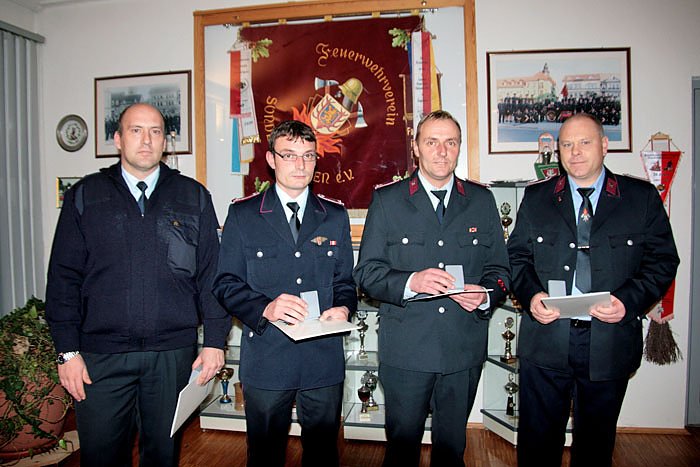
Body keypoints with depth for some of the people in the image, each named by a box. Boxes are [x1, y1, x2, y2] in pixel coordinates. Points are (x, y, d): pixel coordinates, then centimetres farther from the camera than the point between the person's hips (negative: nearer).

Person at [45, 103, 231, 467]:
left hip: (173, 354, 0)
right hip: (101, 355, 0)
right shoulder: (85, 195, 6)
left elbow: (211, 273, 3)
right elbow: (63, 277, 4)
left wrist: (214, 341, -2)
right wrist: (68, 350, -1)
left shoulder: (193, 197, 6)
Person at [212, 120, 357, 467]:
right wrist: (264, 308, -20)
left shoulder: (336, 216, 7)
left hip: (324, 359, 2)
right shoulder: (243, 214, 1)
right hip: (265, 359, -1)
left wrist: (343, 308, -11)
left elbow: (345, 281, 11)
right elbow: (225, 284, -2)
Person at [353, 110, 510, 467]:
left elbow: (499, 267, 9)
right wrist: (409, 282, -23)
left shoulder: (482, 200, 7)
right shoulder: (387, 200, 0)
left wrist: (486, 296, -12)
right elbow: (367, 273, -5)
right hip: (405, 349, -2)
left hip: (465, 349, 2)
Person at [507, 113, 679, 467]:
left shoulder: (642, 198, 3)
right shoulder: (536, 198, 6)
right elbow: (516, 256, 6)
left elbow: (662, 261, 2)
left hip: (611, 342, 0)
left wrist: (629, 300, -14)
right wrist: (530, 295, -12)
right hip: (545, 340, 0)